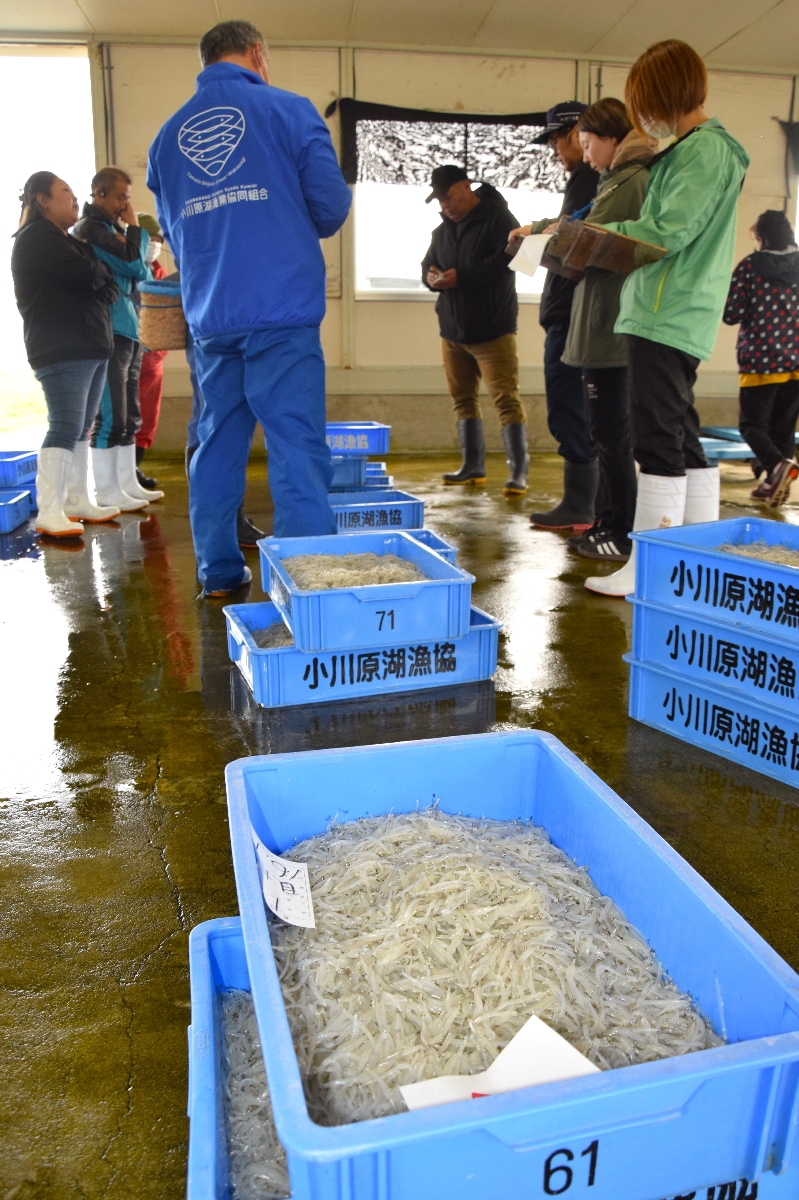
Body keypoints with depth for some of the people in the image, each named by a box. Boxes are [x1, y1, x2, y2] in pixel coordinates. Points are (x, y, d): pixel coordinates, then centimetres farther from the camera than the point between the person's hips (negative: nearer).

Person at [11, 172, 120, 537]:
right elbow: (85, 274, -18)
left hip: (89, 345, 10)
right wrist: (100, 270, 3)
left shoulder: (66, 240, 25)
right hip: (61, 349, -10)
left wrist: (104, 288, -5)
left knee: (81, 428, 9)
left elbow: (105, 282, 18)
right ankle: (49, 513, -17)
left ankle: (77, 502, 13)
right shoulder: (36, 238, -6)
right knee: (65, 427, -15)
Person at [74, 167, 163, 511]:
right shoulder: (89, 227, -6)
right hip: (108, 332, -9)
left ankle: (128, 483, 17)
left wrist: (132, 233, 5)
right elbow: (133, 262, -15)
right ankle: (106, 491, -4)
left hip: (128, 330, 10)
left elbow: (141, 273, 18)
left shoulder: (109, 228, 22)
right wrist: (134, 227, 0)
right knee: (110, 415, -9)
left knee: (129, 415, 11)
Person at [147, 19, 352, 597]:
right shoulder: (289, 110, 3)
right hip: (282, 309, -5)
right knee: (297, 444, -6)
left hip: (209, 314, 5)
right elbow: (333, 206, -1)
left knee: (218, 441, 12)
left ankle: (219, 572, 18)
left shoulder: (168, 133, 16)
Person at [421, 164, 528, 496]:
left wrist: (461, 276, -22)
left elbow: (506, 262, -20)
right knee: (463, 399, 11)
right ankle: (473, 466, 21)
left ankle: (519, 471, -8)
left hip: (493, 329, -8)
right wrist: (431, 277, -4)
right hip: (452, 329, 8)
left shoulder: (498, 218, -7)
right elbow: (427, 264, 22)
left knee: (506, 399, -10)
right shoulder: (443, 229, 16)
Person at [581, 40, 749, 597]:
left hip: (668, 317, -10)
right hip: (677, 316, 10)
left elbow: (668, 233, -17)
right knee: (684, 437, 11)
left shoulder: (705, 148, -10)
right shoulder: (695, 148, 21)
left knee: (658, 440, -10)